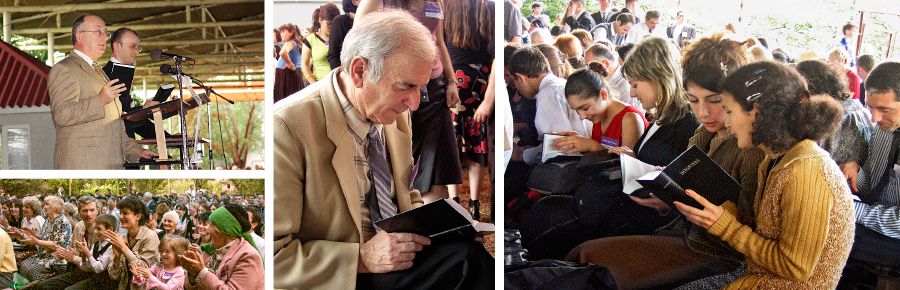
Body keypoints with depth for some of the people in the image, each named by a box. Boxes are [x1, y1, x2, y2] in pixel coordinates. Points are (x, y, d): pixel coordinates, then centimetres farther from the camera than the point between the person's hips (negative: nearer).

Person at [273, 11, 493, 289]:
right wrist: (362, 258, -22)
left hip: (401, 253, 7)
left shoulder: (395, 116, 5)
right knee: (468, 257, -25)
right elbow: (273, 255, -17)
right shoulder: (287, 127, -17)